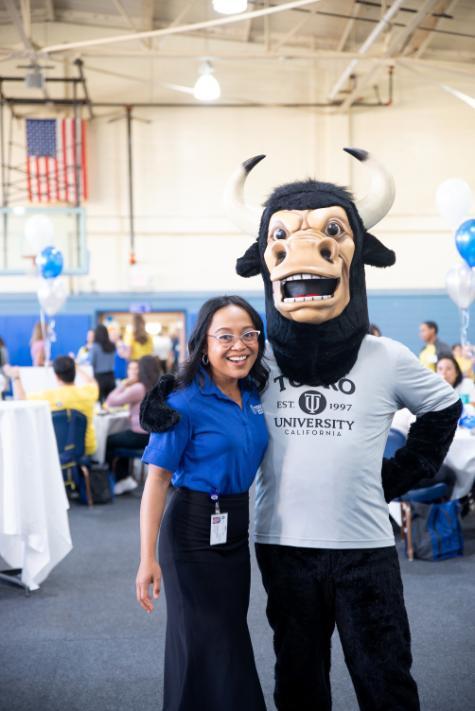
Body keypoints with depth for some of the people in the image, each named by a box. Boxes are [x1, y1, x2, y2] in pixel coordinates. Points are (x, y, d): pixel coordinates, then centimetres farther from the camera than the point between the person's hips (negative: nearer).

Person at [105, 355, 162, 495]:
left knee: (109, 441, 14)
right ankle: (124, 479, 27)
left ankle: (122, 479, 20)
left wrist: (124, 383, -5)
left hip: (140, 436, -7)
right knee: (119, 438, 28)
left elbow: (111, 402, -12)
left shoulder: (138, 388, -18)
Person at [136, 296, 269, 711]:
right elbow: (157, 479, -17)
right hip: (195, 531, -6)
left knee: (231, 637, 18)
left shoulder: (255, 396, 1)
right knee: (204, 646, 3)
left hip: (236, 531, 6)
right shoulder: (186, 404, -17)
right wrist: (148, 559, -21)